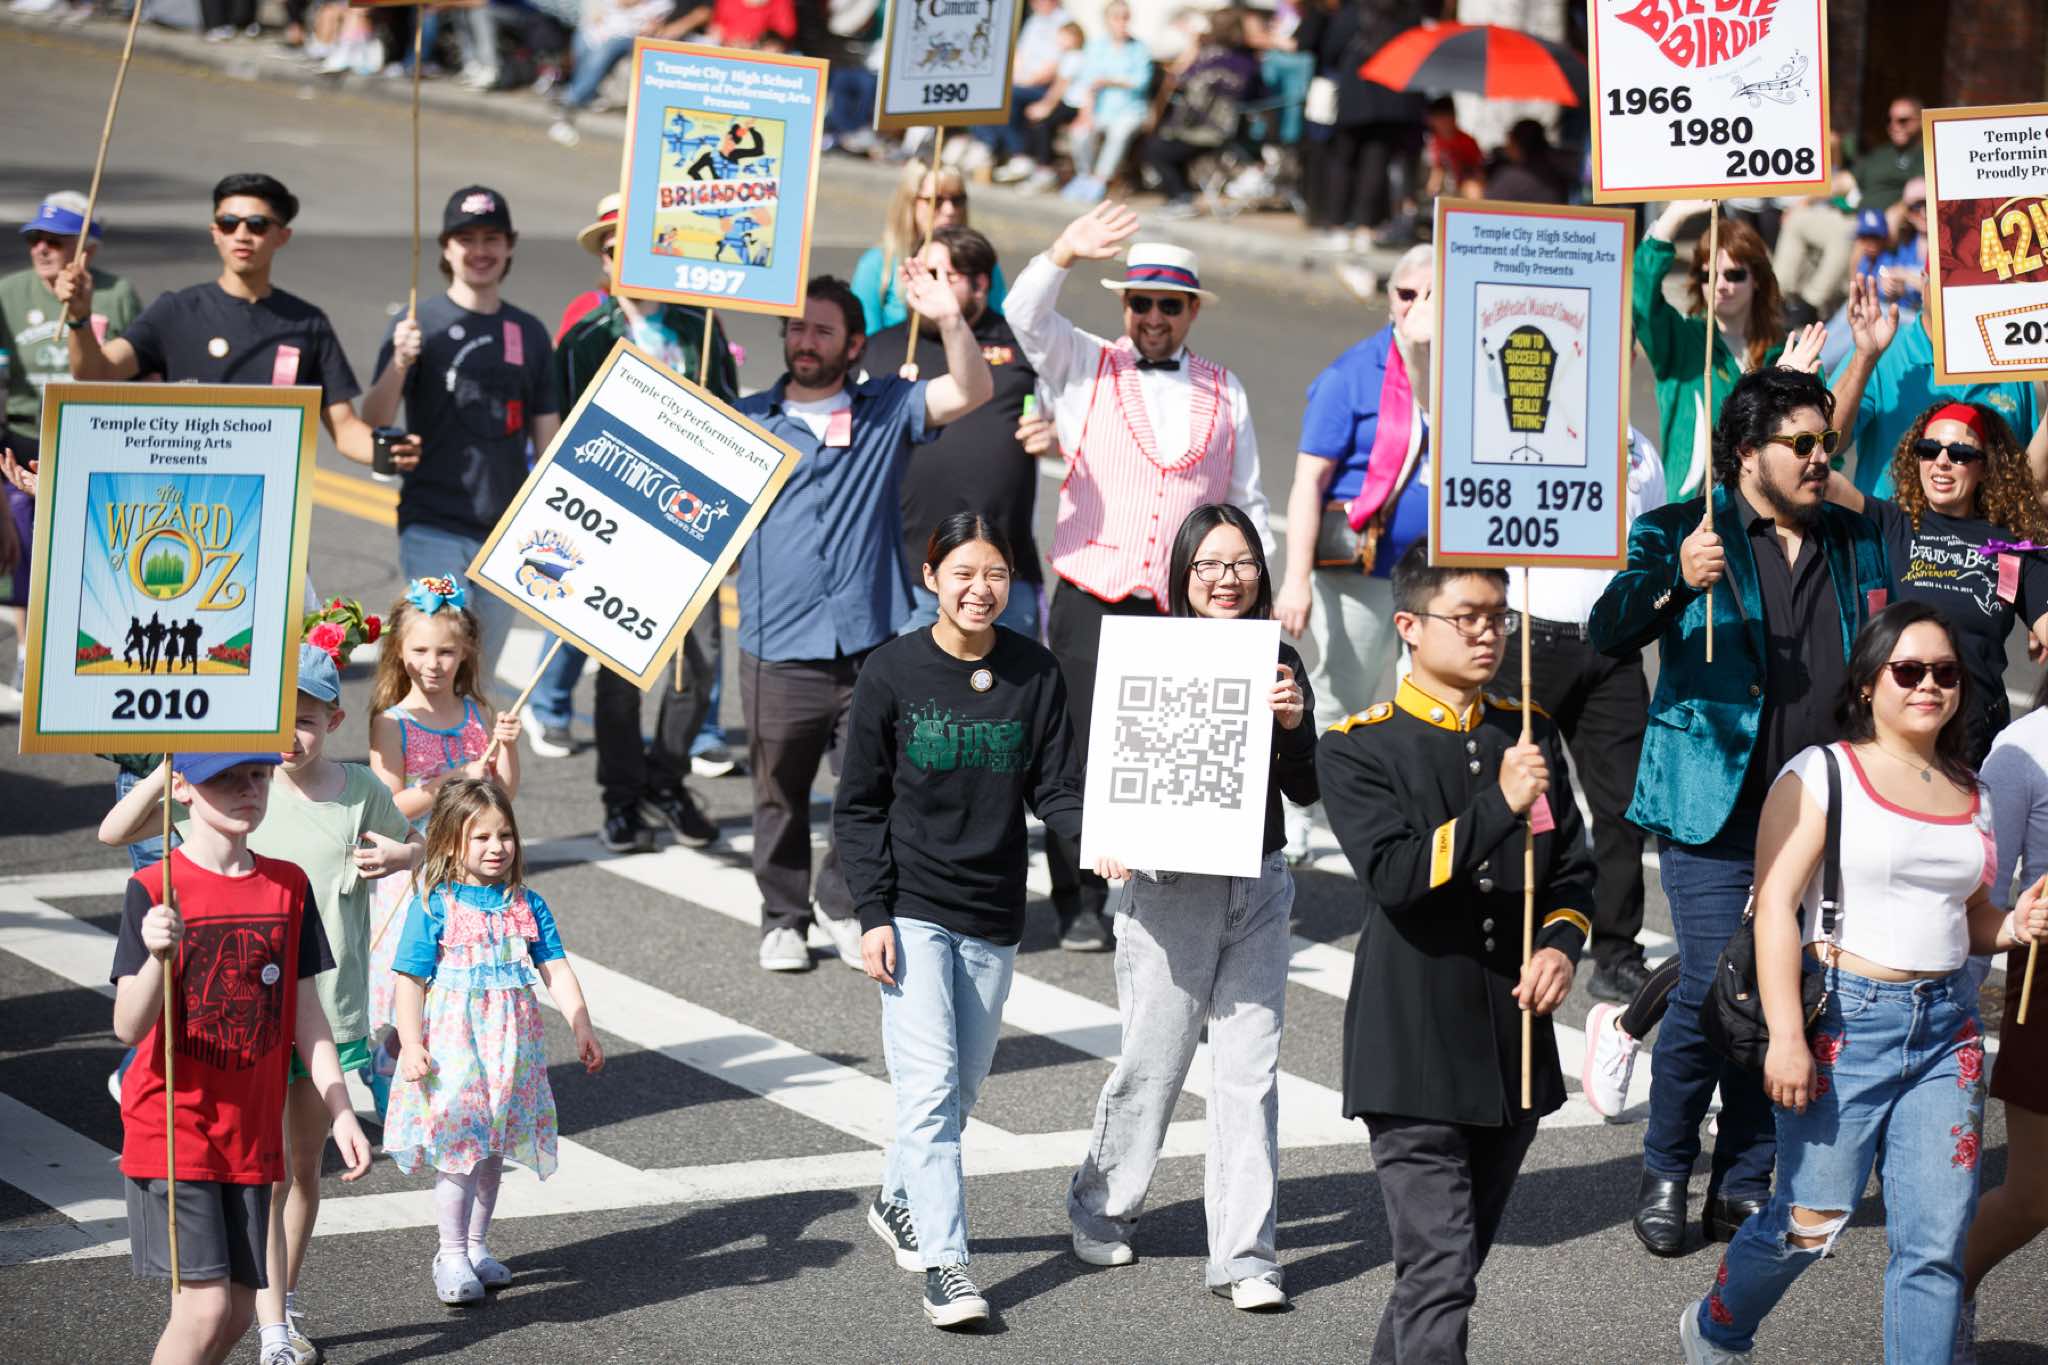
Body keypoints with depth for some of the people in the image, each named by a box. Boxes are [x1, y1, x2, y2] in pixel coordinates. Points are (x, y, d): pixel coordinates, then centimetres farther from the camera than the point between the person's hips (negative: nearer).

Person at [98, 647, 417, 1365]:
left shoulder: (360, 790, -2)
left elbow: (411, 848, 17)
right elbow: (114, 831, -12)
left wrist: (402, 858, -8)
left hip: (328, 1002, 3)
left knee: (305, 1164, 15)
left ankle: (286, 1306, 30)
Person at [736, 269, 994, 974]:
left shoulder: (887, 409, 9)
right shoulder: (745, 420, 9)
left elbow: (972, 391, -3)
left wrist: (949, 318, -19)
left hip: (872, 645, 0)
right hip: (780, 647, 0)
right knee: (780, 796, 6)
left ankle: (844, 903, 25)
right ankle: (783, 918, 22)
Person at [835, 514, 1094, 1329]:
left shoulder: (1035, 675, 0)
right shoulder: (892, 673, -5)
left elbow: (1056, 789, 1)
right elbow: (859, 804, -2)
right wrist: (872, 913, -8)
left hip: (994, 916, 3)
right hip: (912, 910, -3)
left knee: (963, 1088, 13)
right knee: (930, 1087, -11)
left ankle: (900, 1202, 37)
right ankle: (944, 1263, -11)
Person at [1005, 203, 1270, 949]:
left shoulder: (1224, 391, 15)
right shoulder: (1085, 367, 8)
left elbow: (1246, 501, 20)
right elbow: (1025, 318, -10)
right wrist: (1062, 255, -28)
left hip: (1189, 609, 1)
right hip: (1091, 600, -1)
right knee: (1084, 754, -3)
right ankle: (1082, 903, 7)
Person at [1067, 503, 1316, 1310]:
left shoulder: (1278, 663, 5)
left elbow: (1305, 790, 3)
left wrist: (1292, 723, -14)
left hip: (1258, 887, 3)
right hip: (1170, 887, -3)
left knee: (1250, 1072, 1)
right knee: (1152, 1063, 6)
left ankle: (1243, 1255, 5)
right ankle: (1103, 1206, 31)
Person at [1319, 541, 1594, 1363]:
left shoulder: (1529, 735, 11)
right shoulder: (1360, 750, -5)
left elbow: (1573, 870, 15)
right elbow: (1393, 875, -19)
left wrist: (1561, 947, -5)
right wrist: (1500, 805, -26)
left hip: (1515, 1046, 6)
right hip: (1415, 1053, -6)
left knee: (1447, 1266, 16)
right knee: (1440, 1274, -13)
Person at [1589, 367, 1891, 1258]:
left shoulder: (1854, 543, 14)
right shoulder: (1680, 533, 0)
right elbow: (1607, 634, -12)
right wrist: (1673, 583, -30)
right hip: (1717, 808, -4)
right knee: (1714, 991, -11)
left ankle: (1744, 1185, 16)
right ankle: (1665, 1172, 8)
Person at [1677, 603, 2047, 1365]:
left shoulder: (1971, 793, 14)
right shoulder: (1822, 773, -3)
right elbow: (1774, 903, -10)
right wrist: (1785, 1037, -18)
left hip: (1947, 1025, 5)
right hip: (1844, 1017, -5)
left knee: (1937, 1239, -1)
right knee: (1811, 1222, -2)